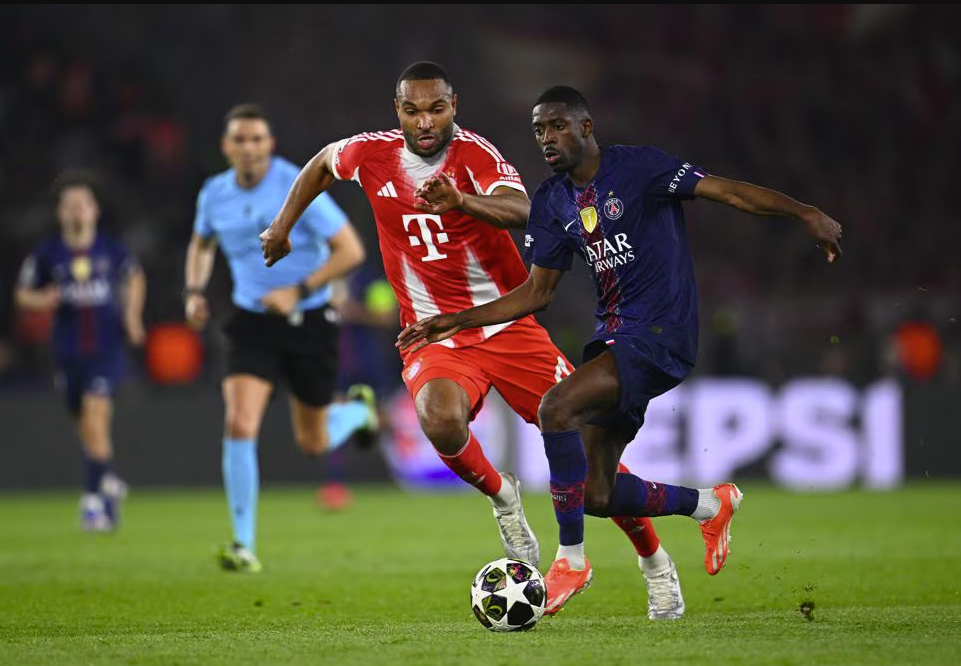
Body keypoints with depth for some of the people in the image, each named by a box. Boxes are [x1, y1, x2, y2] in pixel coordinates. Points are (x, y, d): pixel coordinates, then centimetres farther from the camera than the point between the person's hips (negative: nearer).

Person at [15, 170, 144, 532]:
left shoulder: (112, 250, -2)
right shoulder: (47, 253, -3)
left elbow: (135, 278, 18)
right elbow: (23, 293, 7)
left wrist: (132, 315, 6)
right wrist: (42, 300, -14)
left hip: (107, 346, -2)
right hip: (68, 350, 2)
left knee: (95, 416, -17)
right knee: (85, 426, 11)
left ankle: (94, 497, -14)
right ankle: (109, 481, 36)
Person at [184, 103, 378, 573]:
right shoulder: (214, 194, -2)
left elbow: (350, 251, -15)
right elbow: (201, 244, 21)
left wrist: (299, 291, -24)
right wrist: (194, 292, 3)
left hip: (308, 320, -3)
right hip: (252, 322, 3)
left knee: (313, 444, 10)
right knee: (239, 425, -18)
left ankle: (358, 409, 47)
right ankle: (245, 546, -13)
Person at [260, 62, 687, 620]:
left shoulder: (475, 154, -14)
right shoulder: (372, 154, -3)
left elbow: (521, 212, -34)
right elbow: (323, 163, 21)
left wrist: (460, 201, -51)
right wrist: (283, 225, 22)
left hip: (510, 327, -1)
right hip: (434, 338, 1)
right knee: (441, 420, -33)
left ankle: (655, 563, 19)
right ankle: (502, 497, 0)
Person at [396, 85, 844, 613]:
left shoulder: (637, 167, -9)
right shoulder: (552, 202, 10)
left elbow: (728, 191, -13)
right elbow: (536, 293, 16)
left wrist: (805, 214, -25)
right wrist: (457, 322, 8)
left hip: (662, 333, -8)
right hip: (612, 337, 8)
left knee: (557, 408, -28)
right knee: (596, 497, 4)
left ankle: (571, 559, -15)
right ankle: (709, 505, 30)